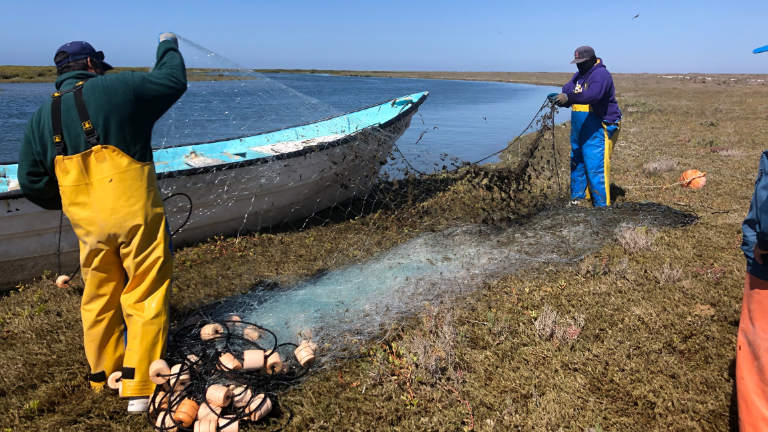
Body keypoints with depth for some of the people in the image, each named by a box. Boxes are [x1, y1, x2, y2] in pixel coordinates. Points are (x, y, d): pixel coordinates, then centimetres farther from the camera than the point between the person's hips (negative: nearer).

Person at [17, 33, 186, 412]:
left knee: (98, 297, 20)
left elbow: (30, 182, 10)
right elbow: (173, 81, 10)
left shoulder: (41, 118, 10)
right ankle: (139, 389, 4)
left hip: (88, 225, 5)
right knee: (145, 299, 2)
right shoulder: (118, 89, -4)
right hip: (136, 216, -5)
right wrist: (168, 46, 28)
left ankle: (102, 376, 36)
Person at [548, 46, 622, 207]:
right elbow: (567, 90, 4)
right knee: (577, 162, 16)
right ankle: (577, 197, 29)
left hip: (599, 128, -9)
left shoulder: (601, 74, -15)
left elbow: (593, 95, -32)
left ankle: (601, 204, -4)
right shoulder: (579, 75, 14)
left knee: (596, 165, -11)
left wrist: (568, 97, -40)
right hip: (579, 128, 9)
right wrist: (558, 97, -19)